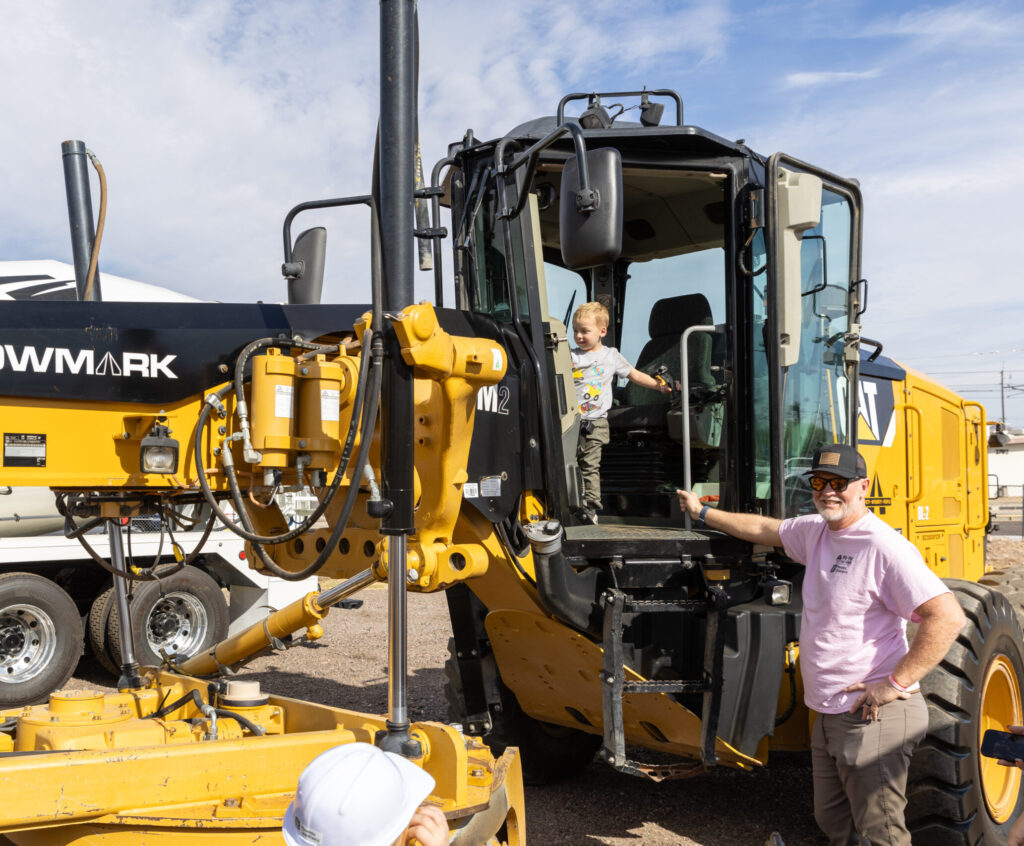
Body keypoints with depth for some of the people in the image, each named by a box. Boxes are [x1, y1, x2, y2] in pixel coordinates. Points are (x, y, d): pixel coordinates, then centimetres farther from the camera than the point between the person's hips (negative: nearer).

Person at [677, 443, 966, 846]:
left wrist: (896, 684, -23)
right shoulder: (815, 531, 7)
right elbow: (764, 529, 26)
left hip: (873, 718, -9)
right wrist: (703, 513, 34)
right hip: (828, 715, 9)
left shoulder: (884, 547, -20)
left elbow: (947, 617, -26)